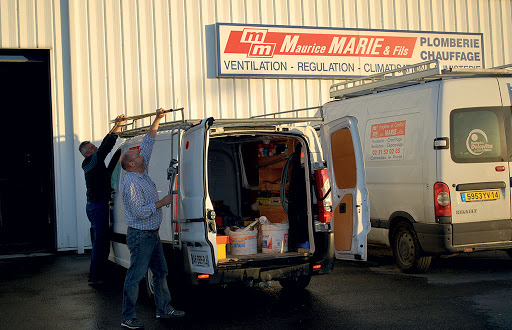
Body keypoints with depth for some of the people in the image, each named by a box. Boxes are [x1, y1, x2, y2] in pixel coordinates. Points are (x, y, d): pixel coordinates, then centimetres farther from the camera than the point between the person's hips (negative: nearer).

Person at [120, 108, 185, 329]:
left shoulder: (143, 174, 8)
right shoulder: (131, 183, -18)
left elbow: (148, 144, 14)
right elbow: (140, 212, -23)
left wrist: (157, 120, 11)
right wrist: (162, 203, -15)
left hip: (152, 234, 10)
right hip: (140, 236, -10)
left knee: (161, 272, 15)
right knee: (135, 277, -5)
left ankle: (164, 309, 25)